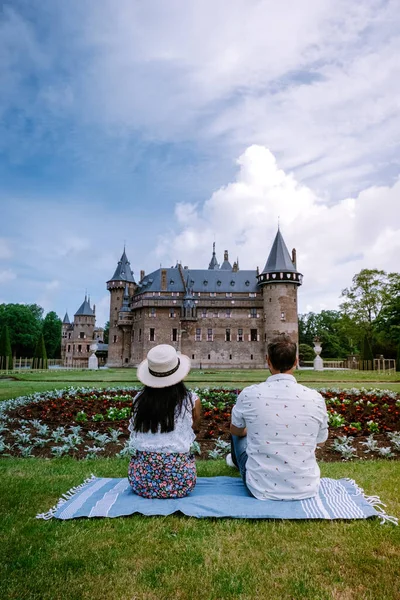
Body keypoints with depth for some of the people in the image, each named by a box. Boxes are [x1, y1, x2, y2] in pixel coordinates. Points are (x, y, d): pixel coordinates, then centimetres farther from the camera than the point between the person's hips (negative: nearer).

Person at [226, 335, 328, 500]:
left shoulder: (249, 394, -15)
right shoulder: (316, 399, -11)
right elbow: (320, 442, 8)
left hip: (261, 489, -2)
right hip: (305, 489, 2)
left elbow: (235, 430, 7)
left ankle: (236, 461, 61)